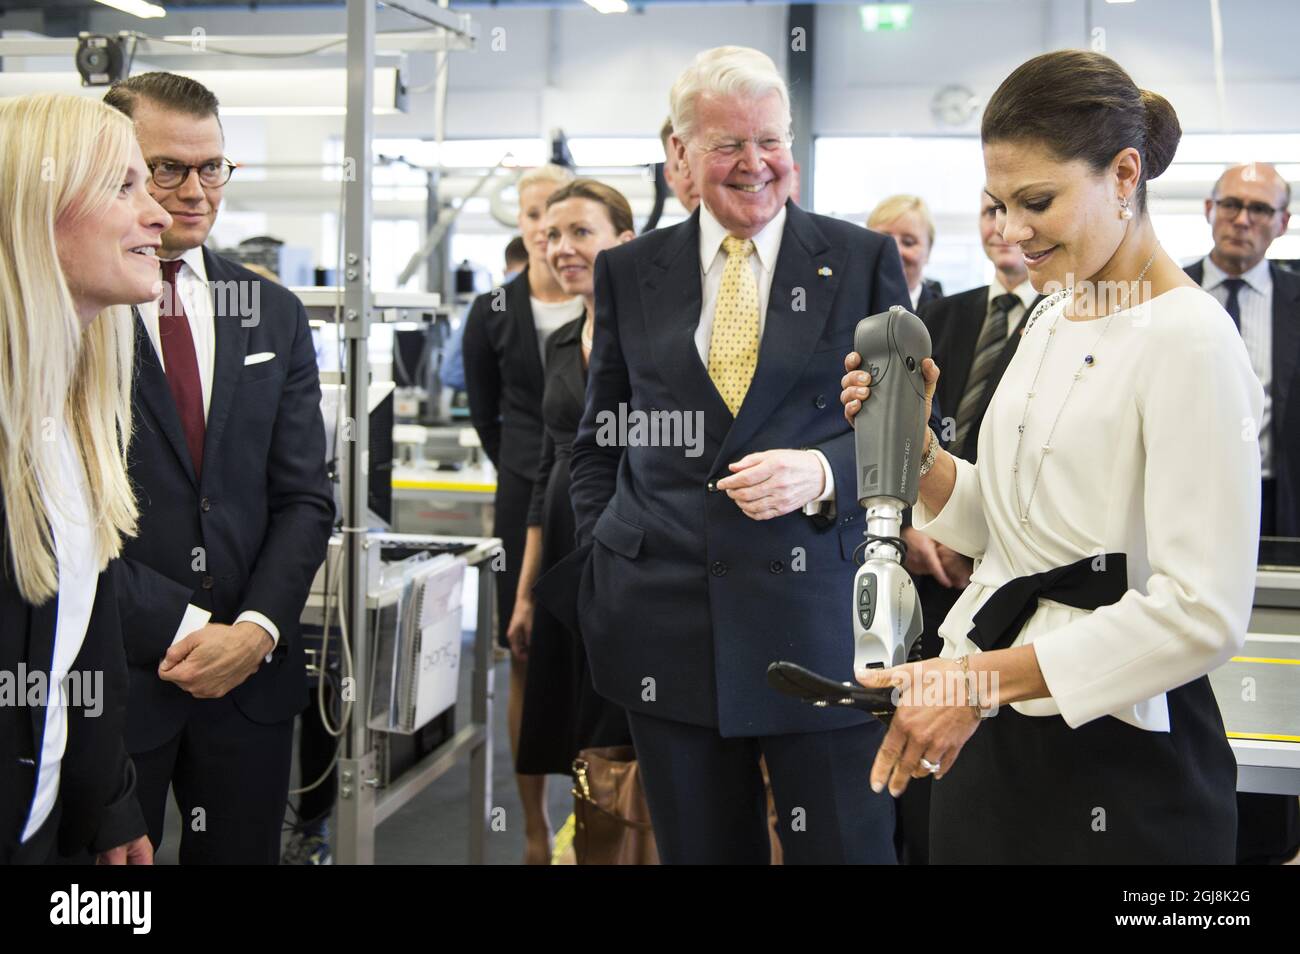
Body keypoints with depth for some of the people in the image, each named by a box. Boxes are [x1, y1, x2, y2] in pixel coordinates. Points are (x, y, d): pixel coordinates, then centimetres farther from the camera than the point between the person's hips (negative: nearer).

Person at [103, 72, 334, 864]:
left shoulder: (274, 314, 8)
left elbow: (305, 497, 6)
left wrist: (257, 628, -8)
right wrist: (184, 630, -13)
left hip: (252, 669, 4)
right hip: (107, 677, -4)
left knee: (243, 851, 14)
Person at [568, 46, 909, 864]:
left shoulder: (864, 261, 3)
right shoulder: (629, 271, 9)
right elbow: (599, 442, 15)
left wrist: (824, 472, -17)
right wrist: (603, 565, 5)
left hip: (820, 613, -2)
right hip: (667, 623, 2)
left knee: (848, 844, 0)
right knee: (699, 847, 13)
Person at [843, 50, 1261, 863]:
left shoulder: (1187, 340, -16)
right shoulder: (1051, 318, 9)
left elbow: (1202, 612, -22)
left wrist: (987, 676, -24)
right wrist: (915, 445, -3)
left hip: (1118, 765, -7)